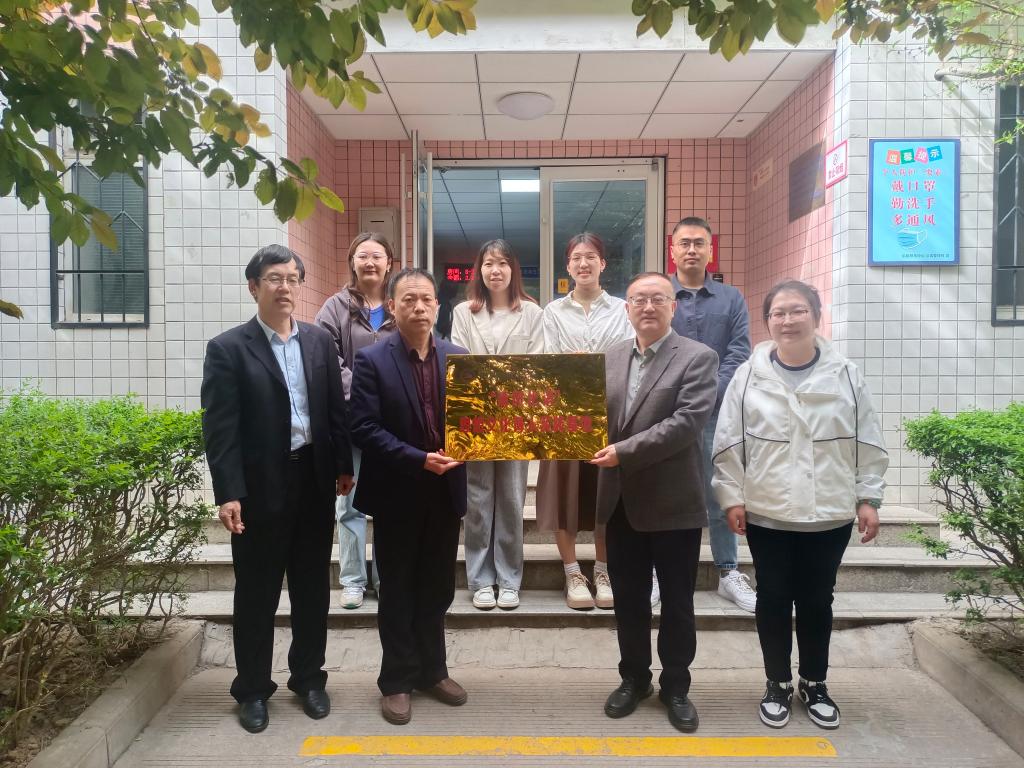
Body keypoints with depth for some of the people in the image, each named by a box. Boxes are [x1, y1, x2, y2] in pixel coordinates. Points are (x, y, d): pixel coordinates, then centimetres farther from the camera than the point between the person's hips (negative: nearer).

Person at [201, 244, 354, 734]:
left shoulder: (320, 341, 7)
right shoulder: (228, 348, -5)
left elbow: (336, 409, 9)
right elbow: (220, 429, -10)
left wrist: (344, 467, 6)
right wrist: (227, 494, -16)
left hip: (315, 481, 4)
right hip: (260, 488, -3)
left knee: (312, 589, 15)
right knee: (256, 594, 11)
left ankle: (308, 678, 33)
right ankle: (253, 690, 29)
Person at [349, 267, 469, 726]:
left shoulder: (458, 358, 4)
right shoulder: (371, 360, -8)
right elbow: (364, 429, -15)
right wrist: (418, 460, -22)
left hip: (445, 492, 4)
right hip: (397, 495, -4)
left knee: (436, 589, 16)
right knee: (397, 593, 11)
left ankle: (432, 671, 34)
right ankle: (396, 681, 27)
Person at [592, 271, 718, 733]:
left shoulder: (698, 358, -7)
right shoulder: (610, 358, 9)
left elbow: (687, 422, -18)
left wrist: (624, 451, -23)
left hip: (673, 502, -4)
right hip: (621, 502, 4)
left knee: (677, 603, 11)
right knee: (628, 599, 16)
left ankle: (675, 687, 30)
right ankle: (633, 678, 35)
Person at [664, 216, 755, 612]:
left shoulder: (732, 299, 9)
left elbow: (739, 354, 0)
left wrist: (708, 394, -12)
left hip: (716, 413, 1)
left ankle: (728, 572, 21)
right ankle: (657, 571, 19)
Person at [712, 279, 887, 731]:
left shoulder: (845, 375, 0)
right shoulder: (748, 376, -4)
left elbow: (868, 444, 4)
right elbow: (729, 444, -2)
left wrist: (868, 498, 1)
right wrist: (732, 497, -4)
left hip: (830, 514, 1)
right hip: (767, 514, -1)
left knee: (817, 601, 14)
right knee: (773, 600, 11)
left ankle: (815, 684, 33)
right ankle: (778, 684, 29)